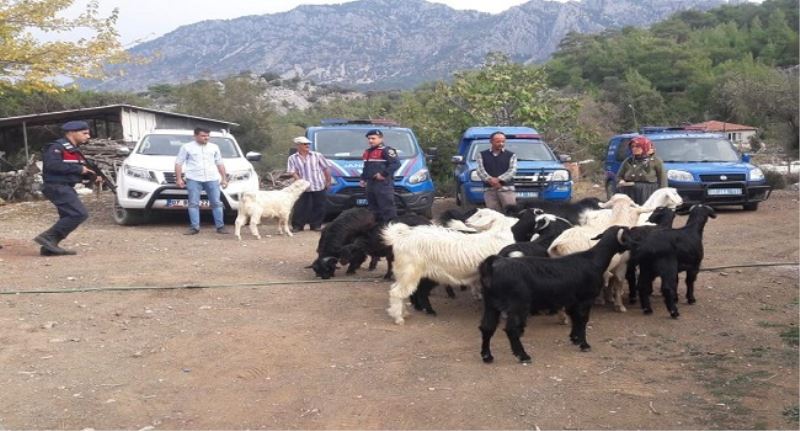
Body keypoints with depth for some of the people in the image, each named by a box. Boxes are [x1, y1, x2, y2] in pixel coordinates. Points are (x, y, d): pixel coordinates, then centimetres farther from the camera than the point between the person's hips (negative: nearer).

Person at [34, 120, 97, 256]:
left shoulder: (73, 150, 18)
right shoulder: (57, 147, -12)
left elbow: (73, 171, 23)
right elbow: (52, 165, -26)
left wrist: (92, 175, 3)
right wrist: (79, 169, -21)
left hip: (65, 188, 10)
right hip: (57, 187, -10)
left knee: (68, 217, 11)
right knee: (80, 214, -18)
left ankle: (49, 247, 15)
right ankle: (47, 237, -14)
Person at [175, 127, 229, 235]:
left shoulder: (214, 147, 16)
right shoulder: (187, 147, 8)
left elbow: (220, 164, 19)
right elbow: (179, 163, 6)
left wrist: (224, 178, 12)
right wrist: (179, 178, -4)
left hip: (212, 179, 2)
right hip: (194, 179, -2)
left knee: (216, 203, 0)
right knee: (193, 204, -3)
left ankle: (220, 226, 5)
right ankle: (194, 227, 1)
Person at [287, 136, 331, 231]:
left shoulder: (317, 155, 6)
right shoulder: (292, 158, 5)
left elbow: (326, 168, 9)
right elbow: (293, 172, -2)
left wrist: (328, 181, 6)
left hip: (319, 187, 1)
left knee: (319, 207, 3)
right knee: (300, 207, -2)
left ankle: (316, 225, 15)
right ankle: (297, 225, 8)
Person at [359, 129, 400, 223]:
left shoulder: (386, 150, -10)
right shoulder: (367, 152, 19)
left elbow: (396, 164, -20)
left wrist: (383, 174, -22)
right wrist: (363, 178, 19)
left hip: (383, 184, -9)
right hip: (370, 184, 9)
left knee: (387, 207, -10)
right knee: (373, 208, 15)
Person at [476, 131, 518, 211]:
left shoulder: (511, 155, 11)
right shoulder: (482, 155, 13)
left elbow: (512, 170, -2)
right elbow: (480, 170, 1)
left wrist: (499, 179, -17)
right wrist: (490, 179, -17)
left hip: (507, 189, -1)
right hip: (489, 189, 1)